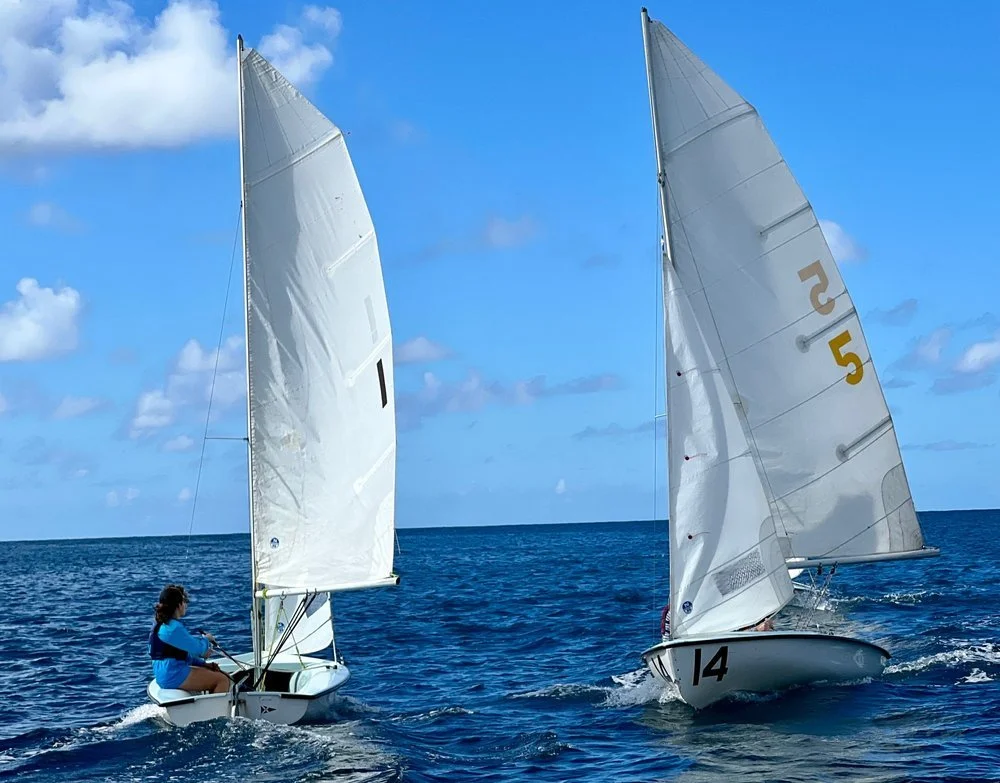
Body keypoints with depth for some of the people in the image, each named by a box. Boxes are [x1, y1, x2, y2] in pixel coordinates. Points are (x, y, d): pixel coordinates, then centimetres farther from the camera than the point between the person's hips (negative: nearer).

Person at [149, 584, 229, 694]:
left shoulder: (162, 625, 15)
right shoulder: (174, 627, -18)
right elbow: (197, 649, -15)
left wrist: (203, 663, 13)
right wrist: (207, 639, 7)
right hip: (173, 676, -11)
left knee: (214, 673, 22)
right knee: (223, 680, -11)